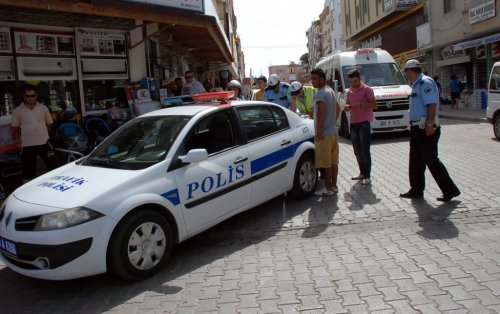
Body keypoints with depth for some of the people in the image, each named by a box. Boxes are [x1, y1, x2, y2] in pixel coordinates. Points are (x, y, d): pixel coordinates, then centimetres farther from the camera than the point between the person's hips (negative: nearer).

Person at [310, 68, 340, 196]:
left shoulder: (321, 93, -16)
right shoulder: (330, 91, 14)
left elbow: (321, 112, -27)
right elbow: (337, 109, 25)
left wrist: (319, 131, -23)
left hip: (325, 133, -9)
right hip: (333, 130, 9)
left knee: (326, 162, -1)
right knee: (333, 161, 13)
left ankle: (328, 188, 5)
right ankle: (334, 185, 20)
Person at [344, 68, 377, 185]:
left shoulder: (367, 89, -4)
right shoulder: (349, 91, 15)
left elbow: (374, 105, -11)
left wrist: (360, 104, -23)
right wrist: (347, 107, -2)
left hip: (364, 123, -7)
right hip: (353, 123, 7)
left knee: (365, 151, -7)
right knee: (357, 151, 12)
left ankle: (367, 176, -2)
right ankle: (362, 173, 23)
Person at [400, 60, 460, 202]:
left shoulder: (425, 82, -15)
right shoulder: (417, 84, 15)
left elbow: (432, 104, -23)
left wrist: (429, 124, -28)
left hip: (426, 129, -10)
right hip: (417, 128, 10)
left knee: (432, 160, -5)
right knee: (416, 161, 14)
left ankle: (450, 190, 5)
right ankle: (416, 190, 23)